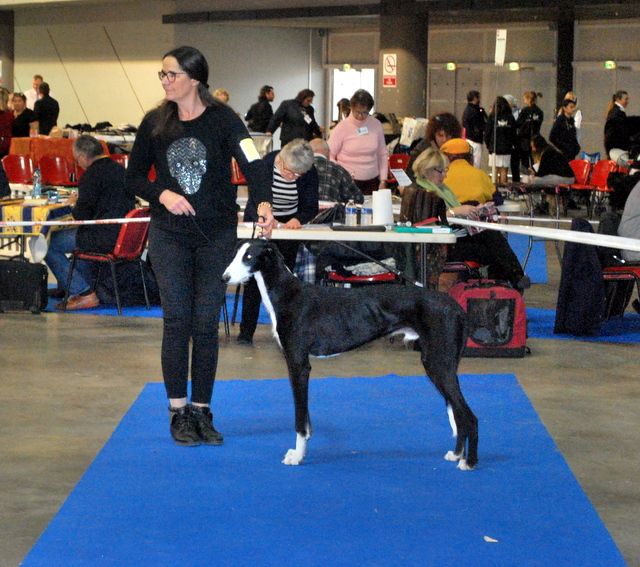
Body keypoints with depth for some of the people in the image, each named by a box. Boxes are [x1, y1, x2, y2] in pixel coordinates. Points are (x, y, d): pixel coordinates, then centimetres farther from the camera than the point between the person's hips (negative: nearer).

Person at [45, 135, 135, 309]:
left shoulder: (92, 175, -15)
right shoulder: (120, 170, 11)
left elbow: (82, 216, -15)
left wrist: (75, 203, 7)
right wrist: (80, 201, 23)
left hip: (104, 239, -9)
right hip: (123, 234, 9)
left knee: (48, 244, -2)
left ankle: (83, 293, -3)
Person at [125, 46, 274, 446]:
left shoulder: (221, 119, -7)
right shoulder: (155, 123, 2)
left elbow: (253, 162, -20)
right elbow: (134, 176, 8)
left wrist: (263, 204, -38)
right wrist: (162, 194, -12)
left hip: (217, 234, -1)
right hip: (169, 234, 1)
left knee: (206, 323, 3)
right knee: (177, 320, -3)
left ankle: (202, 410, 14)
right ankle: (178, 412, 6)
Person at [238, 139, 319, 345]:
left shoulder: (310, 173, -18)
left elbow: (311, 207, -14)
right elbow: (253, 204, -26)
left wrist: (298, 219, -36)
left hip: (289, 225, 2)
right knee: (254, 276, -6)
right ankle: (246, 330, -3)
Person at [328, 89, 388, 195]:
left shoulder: (376, 125, 4)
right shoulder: (342, 127, -5)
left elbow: (383, 154, 12)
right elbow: (329, 155, -3)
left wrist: (383, 180, 8)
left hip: (372, 182, 3)